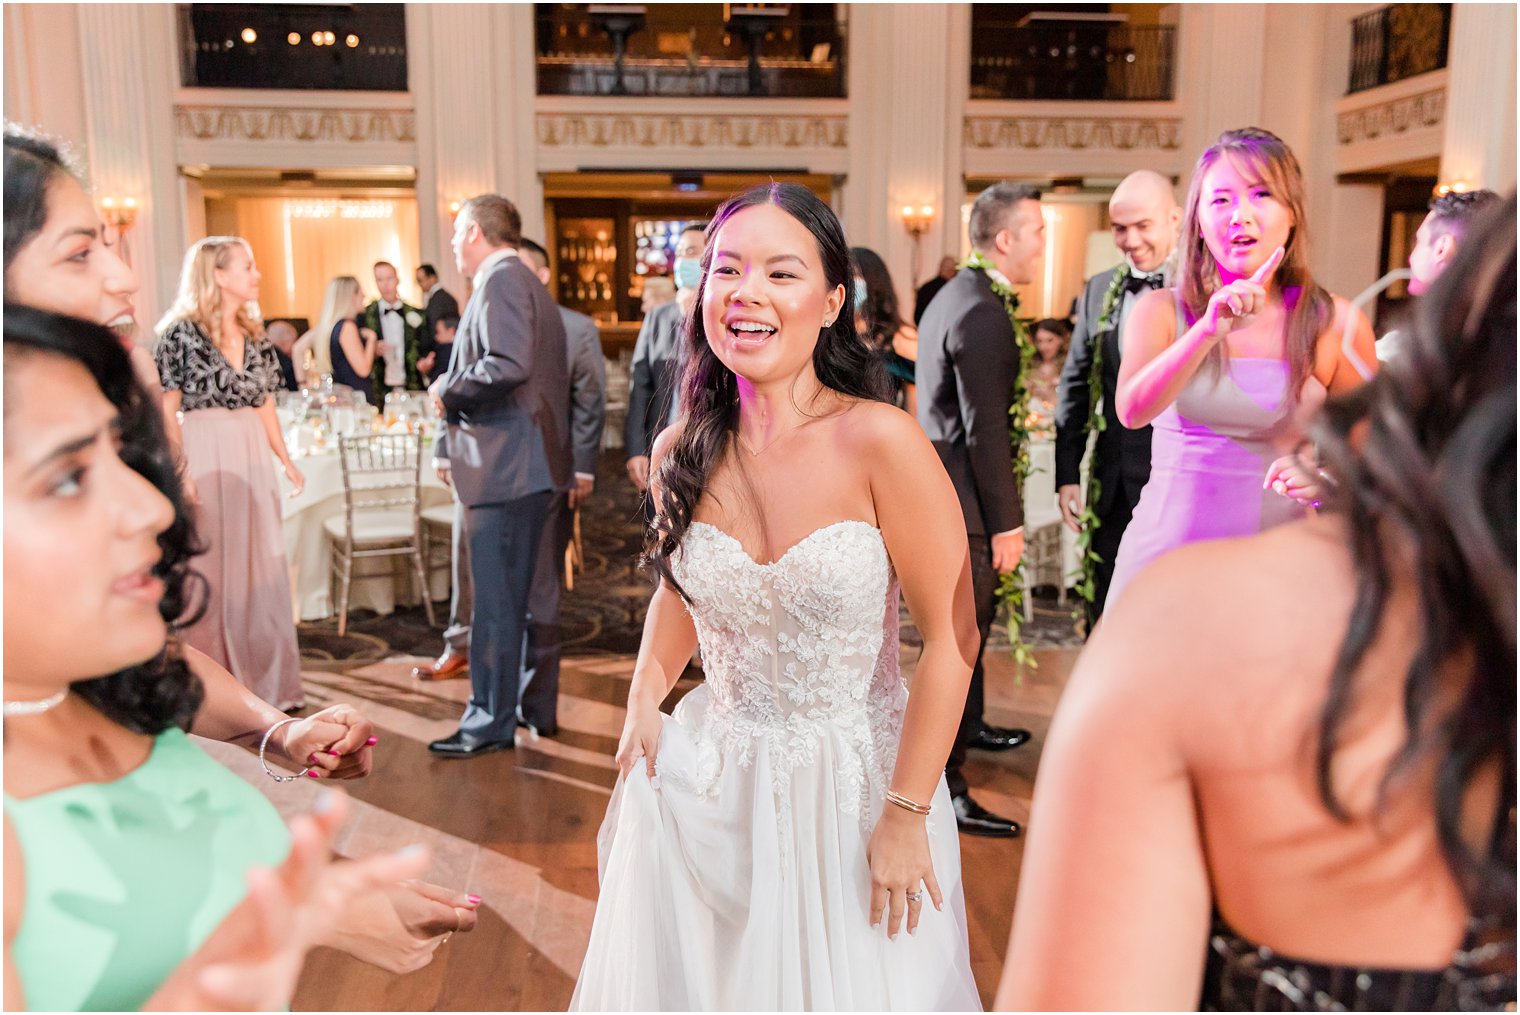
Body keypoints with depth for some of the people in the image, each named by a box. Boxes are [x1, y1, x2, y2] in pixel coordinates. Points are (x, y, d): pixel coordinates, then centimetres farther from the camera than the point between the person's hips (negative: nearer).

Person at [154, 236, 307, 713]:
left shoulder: (255, 335, 12)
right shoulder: (181, 333, -6)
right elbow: (166, 409, -6)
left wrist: (286, 459, 9)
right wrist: (179, 468, -14)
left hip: (252, 458, 6)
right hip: (204, 457, -6)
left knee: (260, 569, 7)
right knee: (207, 570, 1)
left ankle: (264, 682, 17)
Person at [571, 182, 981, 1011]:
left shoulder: (880, 442, -20)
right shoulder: (680, 455, -5)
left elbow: (951, 637, -16)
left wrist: (905, 815, -14)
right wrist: (645, 704, 1)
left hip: (855, 780, -3)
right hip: (709, 777, 4)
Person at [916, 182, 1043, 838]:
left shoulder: (952, 298, 12)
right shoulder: (982, 315, -20)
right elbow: (985, 429, -23)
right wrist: (1007, 524, -18)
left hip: (939, 484, 11)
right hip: (963, 501, -11)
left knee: (966, 626, 25)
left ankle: (968, 728, 45)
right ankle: (942, 785, 5)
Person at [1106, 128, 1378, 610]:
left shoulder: (1336, 324, -2)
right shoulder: (1161, 311, -1)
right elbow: (1131, 411, -18)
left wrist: (1327, 480, -15)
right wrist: (1210, 330, -30)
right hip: (1166, 552, 0)